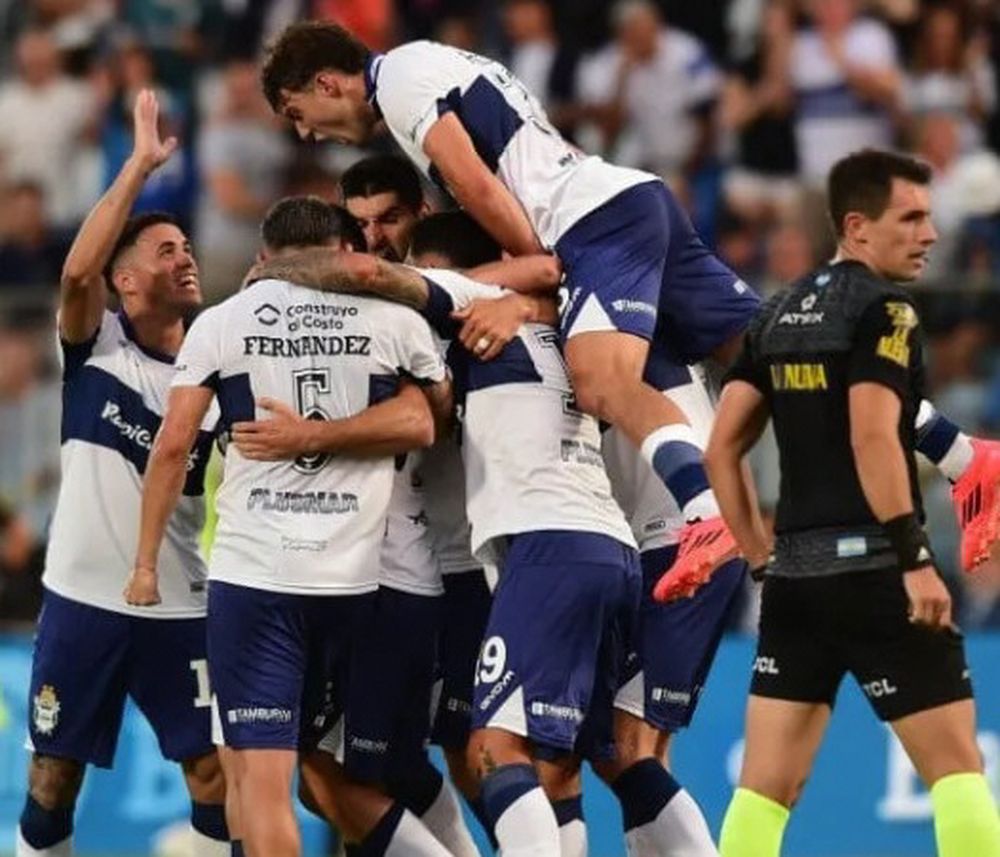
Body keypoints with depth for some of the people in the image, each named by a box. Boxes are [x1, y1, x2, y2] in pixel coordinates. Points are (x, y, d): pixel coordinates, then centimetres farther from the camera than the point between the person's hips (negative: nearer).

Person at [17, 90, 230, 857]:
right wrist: (142, 165, -23)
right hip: (84, 597, -2)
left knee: (215, 773, 0)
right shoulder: (97, 346, -2)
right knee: (53, 778, 5)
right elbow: (79, 272, -21)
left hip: (180, 607, 2)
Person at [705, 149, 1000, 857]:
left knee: (768, 783, 6)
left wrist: (762, 556, 17)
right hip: (872, 568, -7)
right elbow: (872, 439, -20)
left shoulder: (779, 315, 15)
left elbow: (721, 449, 13)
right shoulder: (884, 309, -7)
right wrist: (916, 560, -19)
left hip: (795, 577, 7)